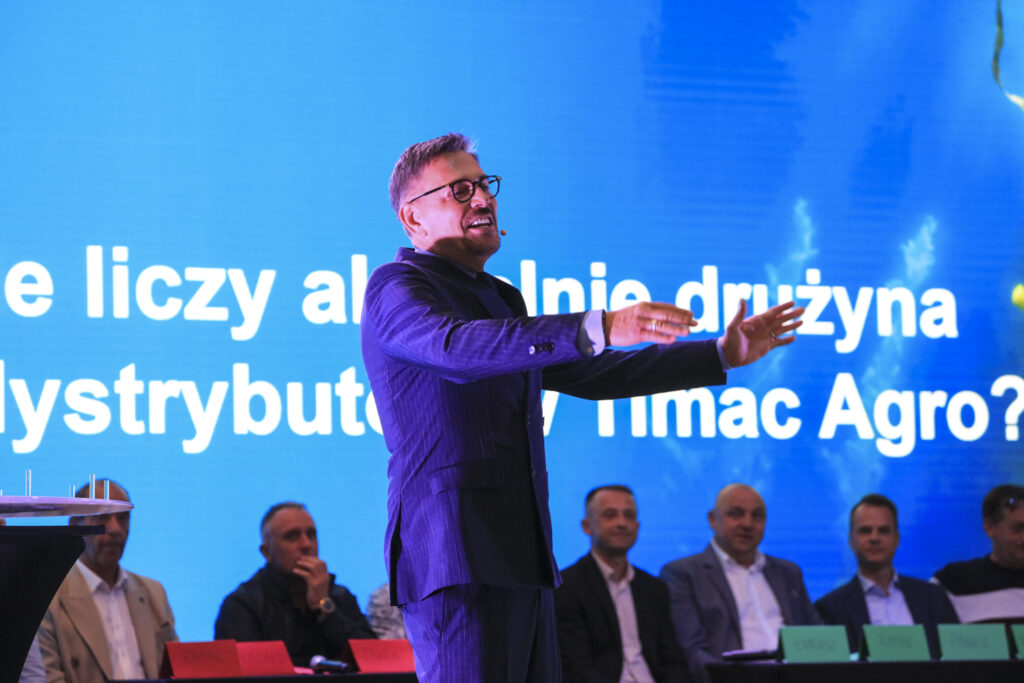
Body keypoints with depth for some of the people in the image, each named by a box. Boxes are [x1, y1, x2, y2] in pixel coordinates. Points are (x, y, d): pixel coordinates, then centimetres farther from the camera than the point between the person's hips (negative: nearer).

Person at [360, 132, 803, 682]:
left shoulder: (500, 299, 25)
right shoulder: (395, 287, -3)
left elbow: (589, 375, 32)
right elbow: (460, 347, -24)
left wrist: (721, 356, 30)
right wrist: (598, 328, -35)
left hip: (520, 562, 9)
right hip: (452, 557, -9)